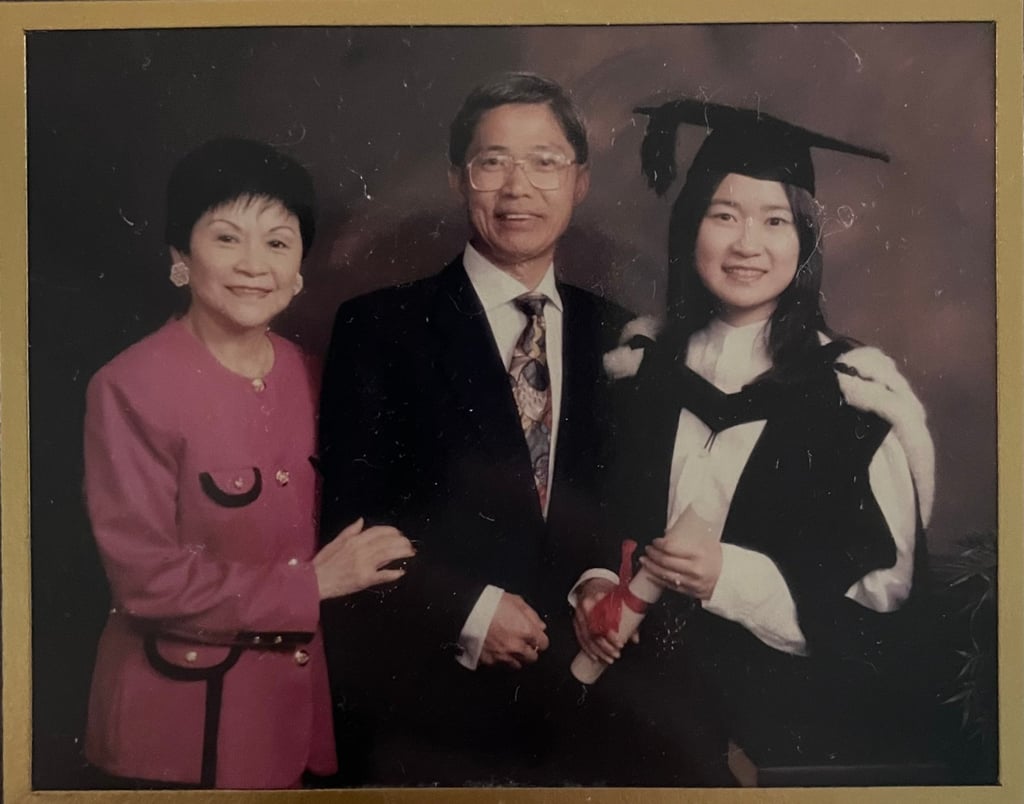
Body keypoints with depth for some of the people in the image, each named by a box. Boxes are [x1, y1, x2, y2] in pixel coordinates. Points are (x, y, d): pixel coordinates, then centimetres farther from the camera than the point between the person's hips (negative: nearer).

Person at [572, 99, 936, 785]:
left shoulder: (853, 390, -7)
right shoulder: (647, 371, 4)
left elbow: (884, 588, -5)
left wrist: (731, 578, -17)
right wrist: (597, 583, -6)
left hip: (795, 710, -2)